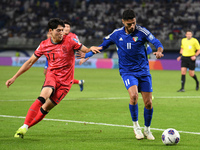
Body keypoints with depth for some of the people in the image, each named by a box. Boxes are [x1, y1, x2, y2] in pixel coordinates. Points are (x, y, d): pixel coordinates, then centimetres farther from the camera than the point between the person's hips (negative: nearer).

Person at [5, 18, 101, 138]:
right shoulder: (44, 45, 2)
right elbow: (30, 62, 10)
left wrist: (91, 49, -24)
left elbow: (85, 50, 2)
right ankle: (24, 127, -32)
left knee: (46, 108, -6)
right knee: (44, 95, -29)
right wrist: (14, 77, 9)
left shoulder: (70, 41, -4)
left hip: (66, 80, 0)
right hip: (52, 75, 0)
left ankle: (26, 128, 7)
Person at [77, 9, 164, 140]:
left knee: (148, 103, -1)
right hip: (127, 71, 0)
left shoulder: (141, 31, -7)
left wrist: (159, 51, -37)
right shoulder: (117, 34, 0)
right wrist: (87, 54, 14)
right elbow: (103, 46, 16)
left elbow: (156, 42, -14)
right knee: (134, 96, -26)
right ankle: (136, 125, -4)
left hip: (143, 71, 0)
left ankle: (147, 129, 24)